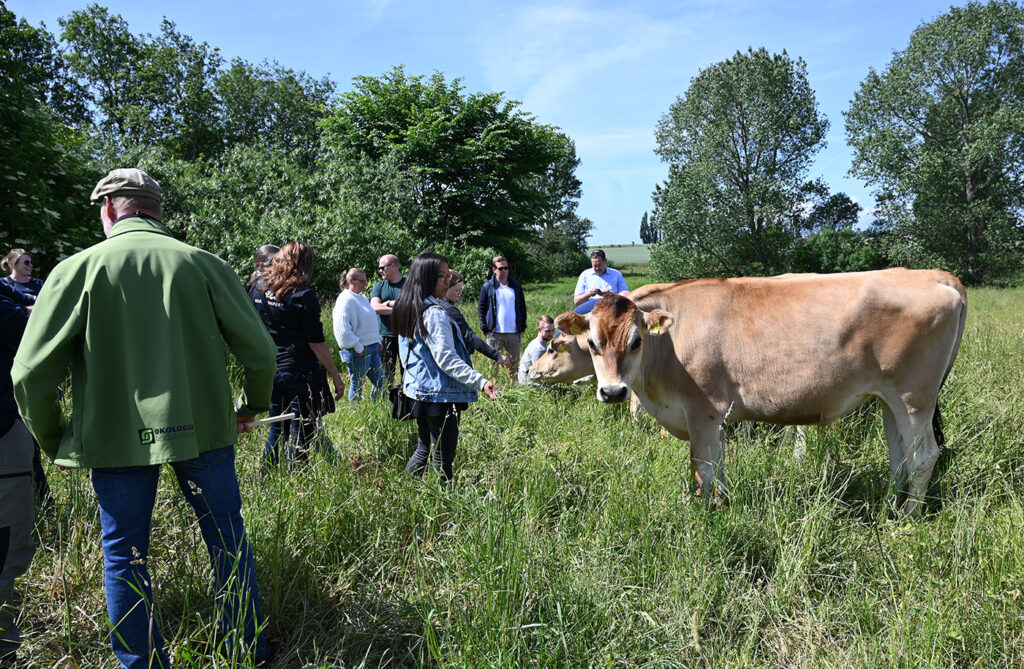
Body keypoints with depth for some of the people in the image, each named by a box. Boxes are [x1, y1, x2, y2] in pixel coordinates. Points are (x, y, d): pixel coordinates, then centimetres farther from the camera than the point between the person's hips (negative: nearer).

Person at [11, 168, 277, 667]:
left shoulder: (77, 269, -6)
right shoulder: (204, 265, -4)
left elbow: (30, 374, -7)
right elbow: (259, 350, -5)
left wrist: (52, 440, 9)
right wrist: (250, 409, 13)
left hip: (115, 437, -1)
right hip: (202, 429, 1)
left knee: (124, 556, 14)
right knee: (228, 541, 16)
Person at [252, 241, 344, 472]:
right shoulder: (303, 295, -13)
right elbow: (316, 342, -13)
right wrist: (336, 375, -6)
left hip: (267, 373, 6)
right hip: (299, 374, -6)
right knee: (301, 435, 4)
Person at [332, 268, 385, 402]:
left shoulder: (363, 298, 16)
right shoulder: (345, 300, -13)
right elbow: (343, 330, -21)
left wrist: (378, 342, 17)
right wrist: (358, 348, -18)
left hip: (373, 348, 9)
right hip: (358, 351, -9)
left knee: (380, 382, 11)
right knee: (357, 386, 2)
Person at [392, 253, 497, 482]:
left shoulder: (407, 310, 10)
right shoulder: (434, 314, -18)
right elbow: (446, 358, -23)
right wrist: (480, 381, -28)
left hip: (418, 390, 10)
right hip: (440, 394, -10)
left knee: (424, 450, 21)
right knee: (443, 459, -2)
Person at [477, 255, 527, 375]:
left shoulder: (516, 286, 10)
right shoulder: (487, 287, 1)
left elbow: (522, 307, 16)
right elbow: (481, 309, 2)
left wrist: (523, 327, 9)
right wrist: (485, 329, -6)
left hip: (515, 333, 3)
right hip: (495, 333, -3)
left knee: (514, 362, 9)